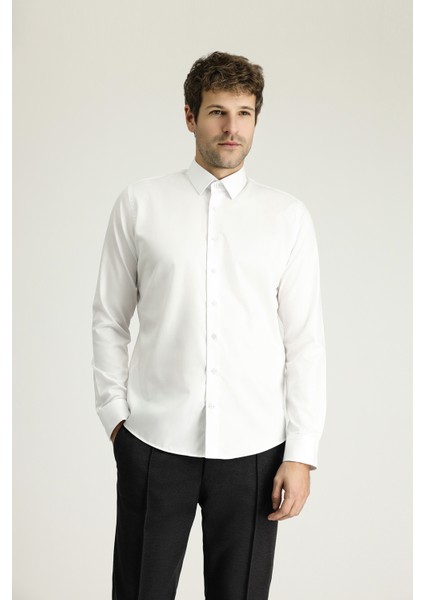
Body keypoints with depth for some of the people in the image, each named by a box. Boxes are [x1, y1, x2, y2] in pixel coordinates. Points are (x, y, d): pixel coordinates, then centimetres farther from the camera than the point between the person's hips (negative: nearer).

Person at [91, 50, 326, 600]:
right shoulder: (140, 203, 2)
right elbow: (109, 318, 8)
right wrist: (113, 412, 3)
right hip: (154, 441, 0)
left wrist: (302, 455, -3)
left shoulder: (288, 216, 3)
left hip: (253, 449, 1)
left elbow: (305, 341, 1)